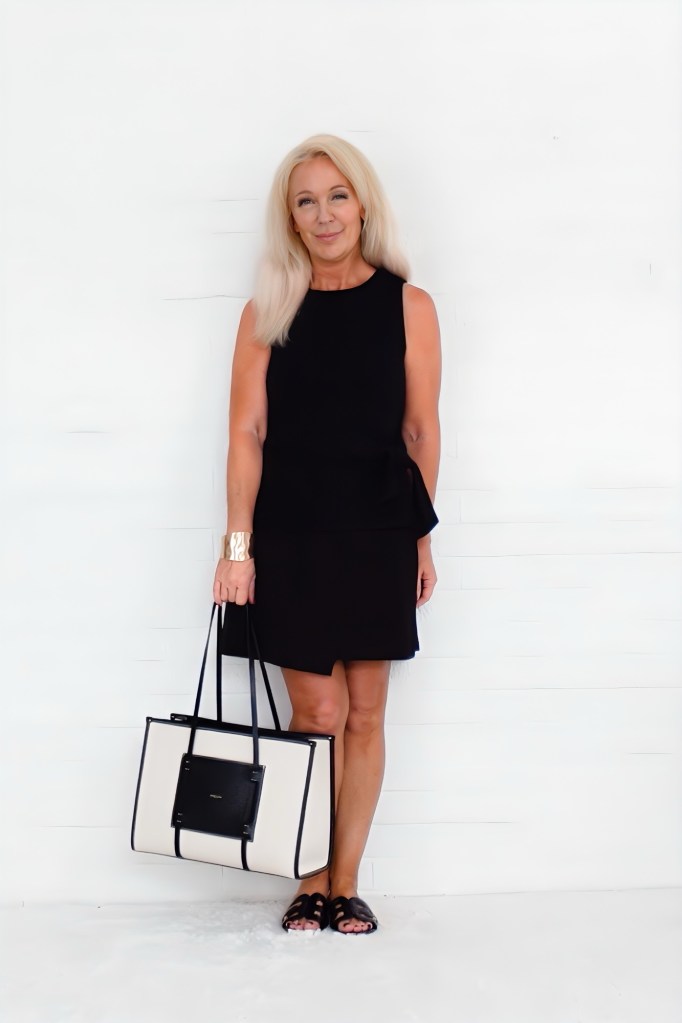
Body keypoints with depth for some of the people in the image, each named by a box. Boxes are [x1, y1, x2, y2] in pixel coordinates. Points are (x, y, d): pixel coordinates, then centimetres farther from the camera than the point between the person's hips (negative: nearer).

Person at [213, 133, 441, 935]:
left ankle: (346, 883, 18)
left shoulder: (407, 306, 2)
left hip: (377, 535, 1)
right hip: (289, 532, 0)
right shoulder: (266, 312, 2)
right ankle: (312, 883, 17)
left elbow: (421, 431, 4)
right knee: (318, 713, 1)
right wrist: (238, 545, -7)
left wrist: (422, 538, 5)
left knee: (364, 715, 6)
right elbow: (246, 432, -2)